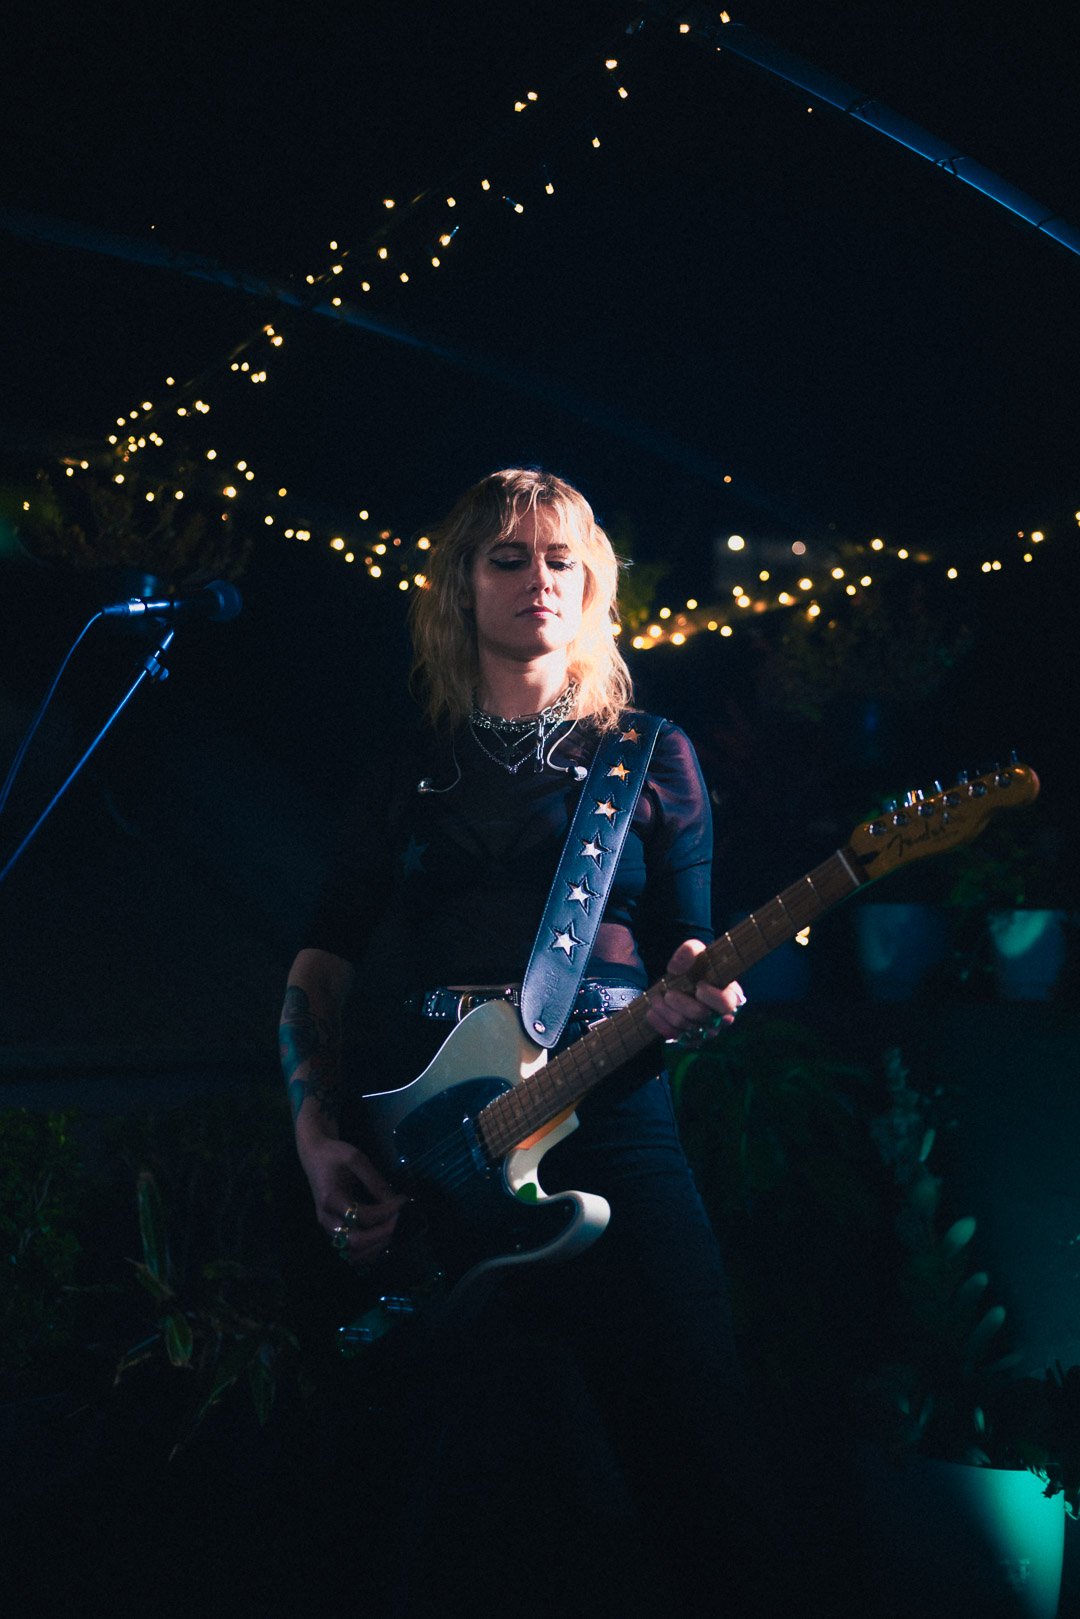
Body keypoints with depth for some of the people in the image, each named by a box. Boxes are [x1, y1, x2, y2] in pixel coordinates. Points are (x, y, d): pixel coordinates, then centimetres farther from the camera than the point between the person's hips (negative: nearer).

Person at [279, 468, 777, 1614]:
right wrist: (317, 1128, -1)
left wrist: (686, 1003, -14)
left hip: (609, 1123, 0)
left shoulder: (650, 758, 14)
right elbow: (322, 962, 14)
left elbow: (686, 953, 11)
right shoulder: (407, 768, 16)